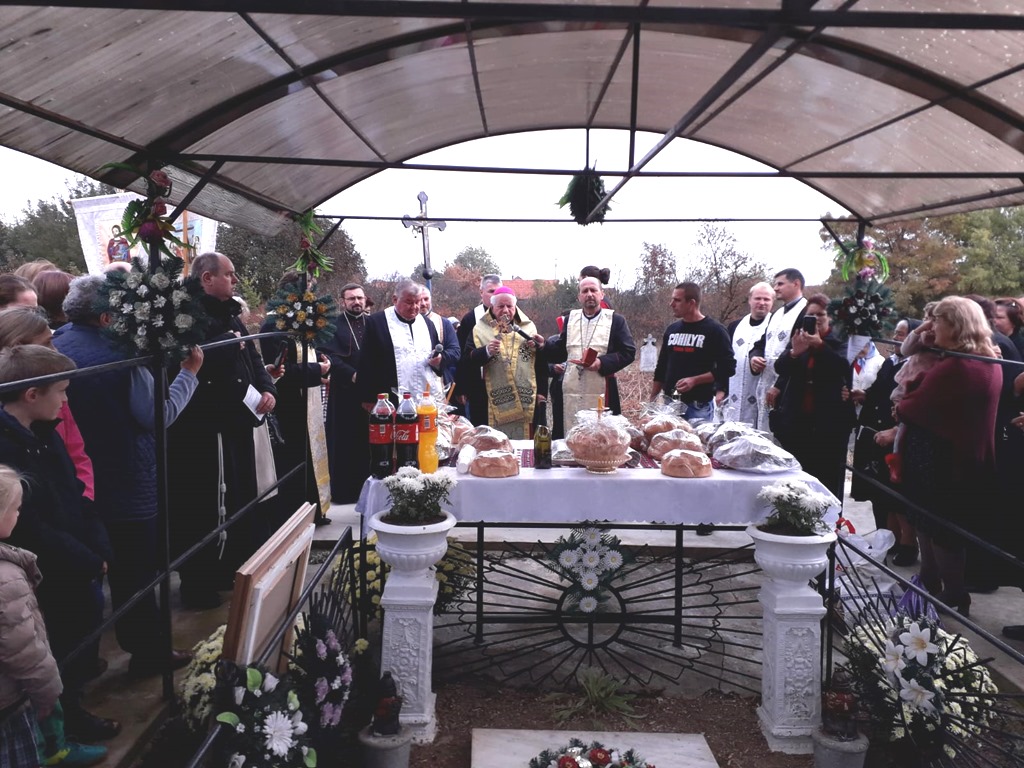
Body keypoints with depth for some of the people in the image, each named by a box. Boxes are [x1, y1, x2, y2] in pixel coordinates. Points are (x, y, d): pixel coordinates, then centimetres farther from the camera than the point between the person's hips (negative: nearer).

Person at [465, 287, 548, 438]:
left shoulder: (528, 327, 11)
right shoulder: (481, 330, 6)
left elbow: (541, 363, 11)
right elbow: (469, 360, -5)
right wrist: (487, 351, -21)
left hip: (527, 400, 2)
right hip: (496, 401, -2)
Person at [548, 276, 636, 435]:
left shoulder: (615, 320, 5)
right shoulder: (570, 319, 16)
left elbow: (629, 352, -1)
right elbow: (560, 352, 17)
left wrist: (602, 362, -14)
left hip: (601, 392, -3)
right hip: (571, 392, 3)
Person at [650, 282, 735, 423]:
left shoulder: (714, 330, -5)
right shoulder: (672, 330, 12)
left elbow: (728, 368, -9)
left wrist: (694, 380, -18)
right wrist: (651, 401, 12)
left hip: (699, 407, -5)